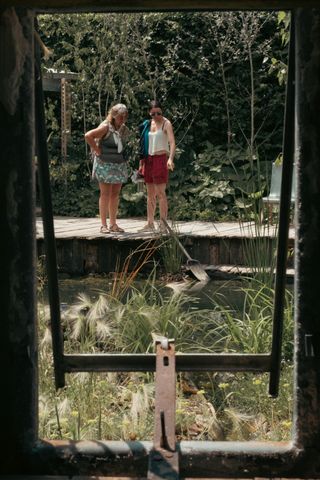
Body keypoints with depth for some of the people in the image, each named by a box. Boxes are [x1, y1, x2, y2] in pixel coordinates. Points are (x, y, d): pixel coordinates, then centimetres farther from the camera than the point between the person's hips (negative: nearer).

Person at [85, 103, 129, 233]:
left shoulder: (124, 129, 8)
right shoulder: (105, 127, -13)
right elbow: (88, 136, -21)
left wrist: (125, 155, 9)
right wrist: (97, 151, -17)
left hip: (120, 165, 6)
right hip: (105, 164, -6)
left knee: (115, 194, 7)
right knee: (105, 194, -5)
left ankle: (113, 224, 14)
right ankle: (103, 225, -1)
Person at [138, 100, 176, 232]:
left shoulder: (166, 124, -6)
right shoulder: (147, 124, 12)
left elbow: (172, 142, -19)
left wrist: (170, 159, -35)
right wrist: (141, 163, 14)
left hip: (161, 159, -7)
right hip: (149, 159, 7)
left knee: (160, 192, -9)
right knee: (150, 193, 9)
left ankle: (163, 224, -6)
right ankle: (150, 224, 15)